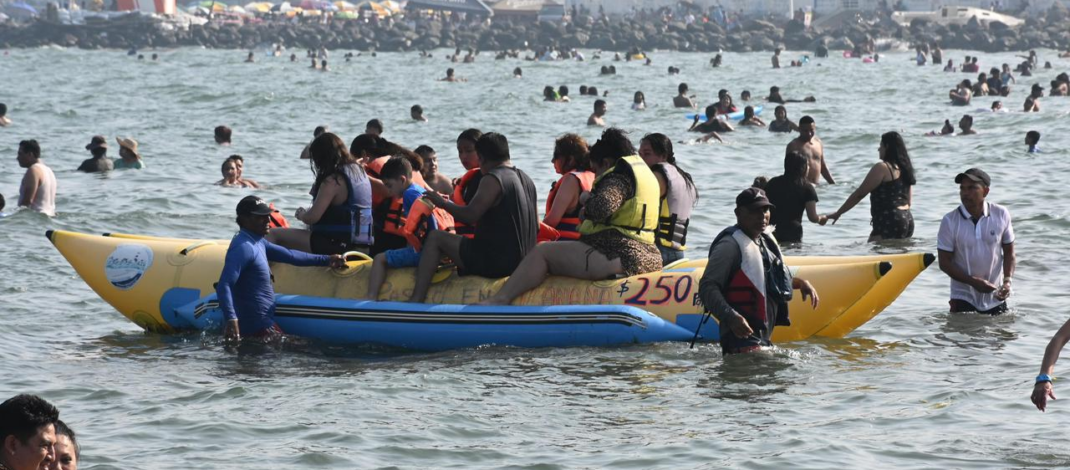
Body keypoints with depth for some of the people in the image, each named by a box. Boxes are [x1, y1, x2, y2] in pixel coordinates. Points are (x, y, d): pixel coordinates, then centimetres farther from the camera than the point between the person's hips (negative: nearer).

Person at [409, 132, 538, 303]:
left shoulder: (492, 179, -14)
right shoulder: (526, 180, 13)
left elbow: (470, 215, -20)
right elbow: (536, 228, 16)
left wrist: (443, 204, -3)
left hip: (496, 261, -9)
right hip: (522, 261, 9)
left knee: (435, 238, 1)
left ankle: (416, 299, -5)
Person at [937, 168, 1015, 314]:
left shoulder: (1001, 215, -5)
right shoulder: (950, 221, -11)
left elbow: (1009, 252, 5)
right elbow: (945, 263, -9)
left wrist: (1007, 281, -11)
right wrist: (974, 282, -19)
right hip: (964, 297, -2)